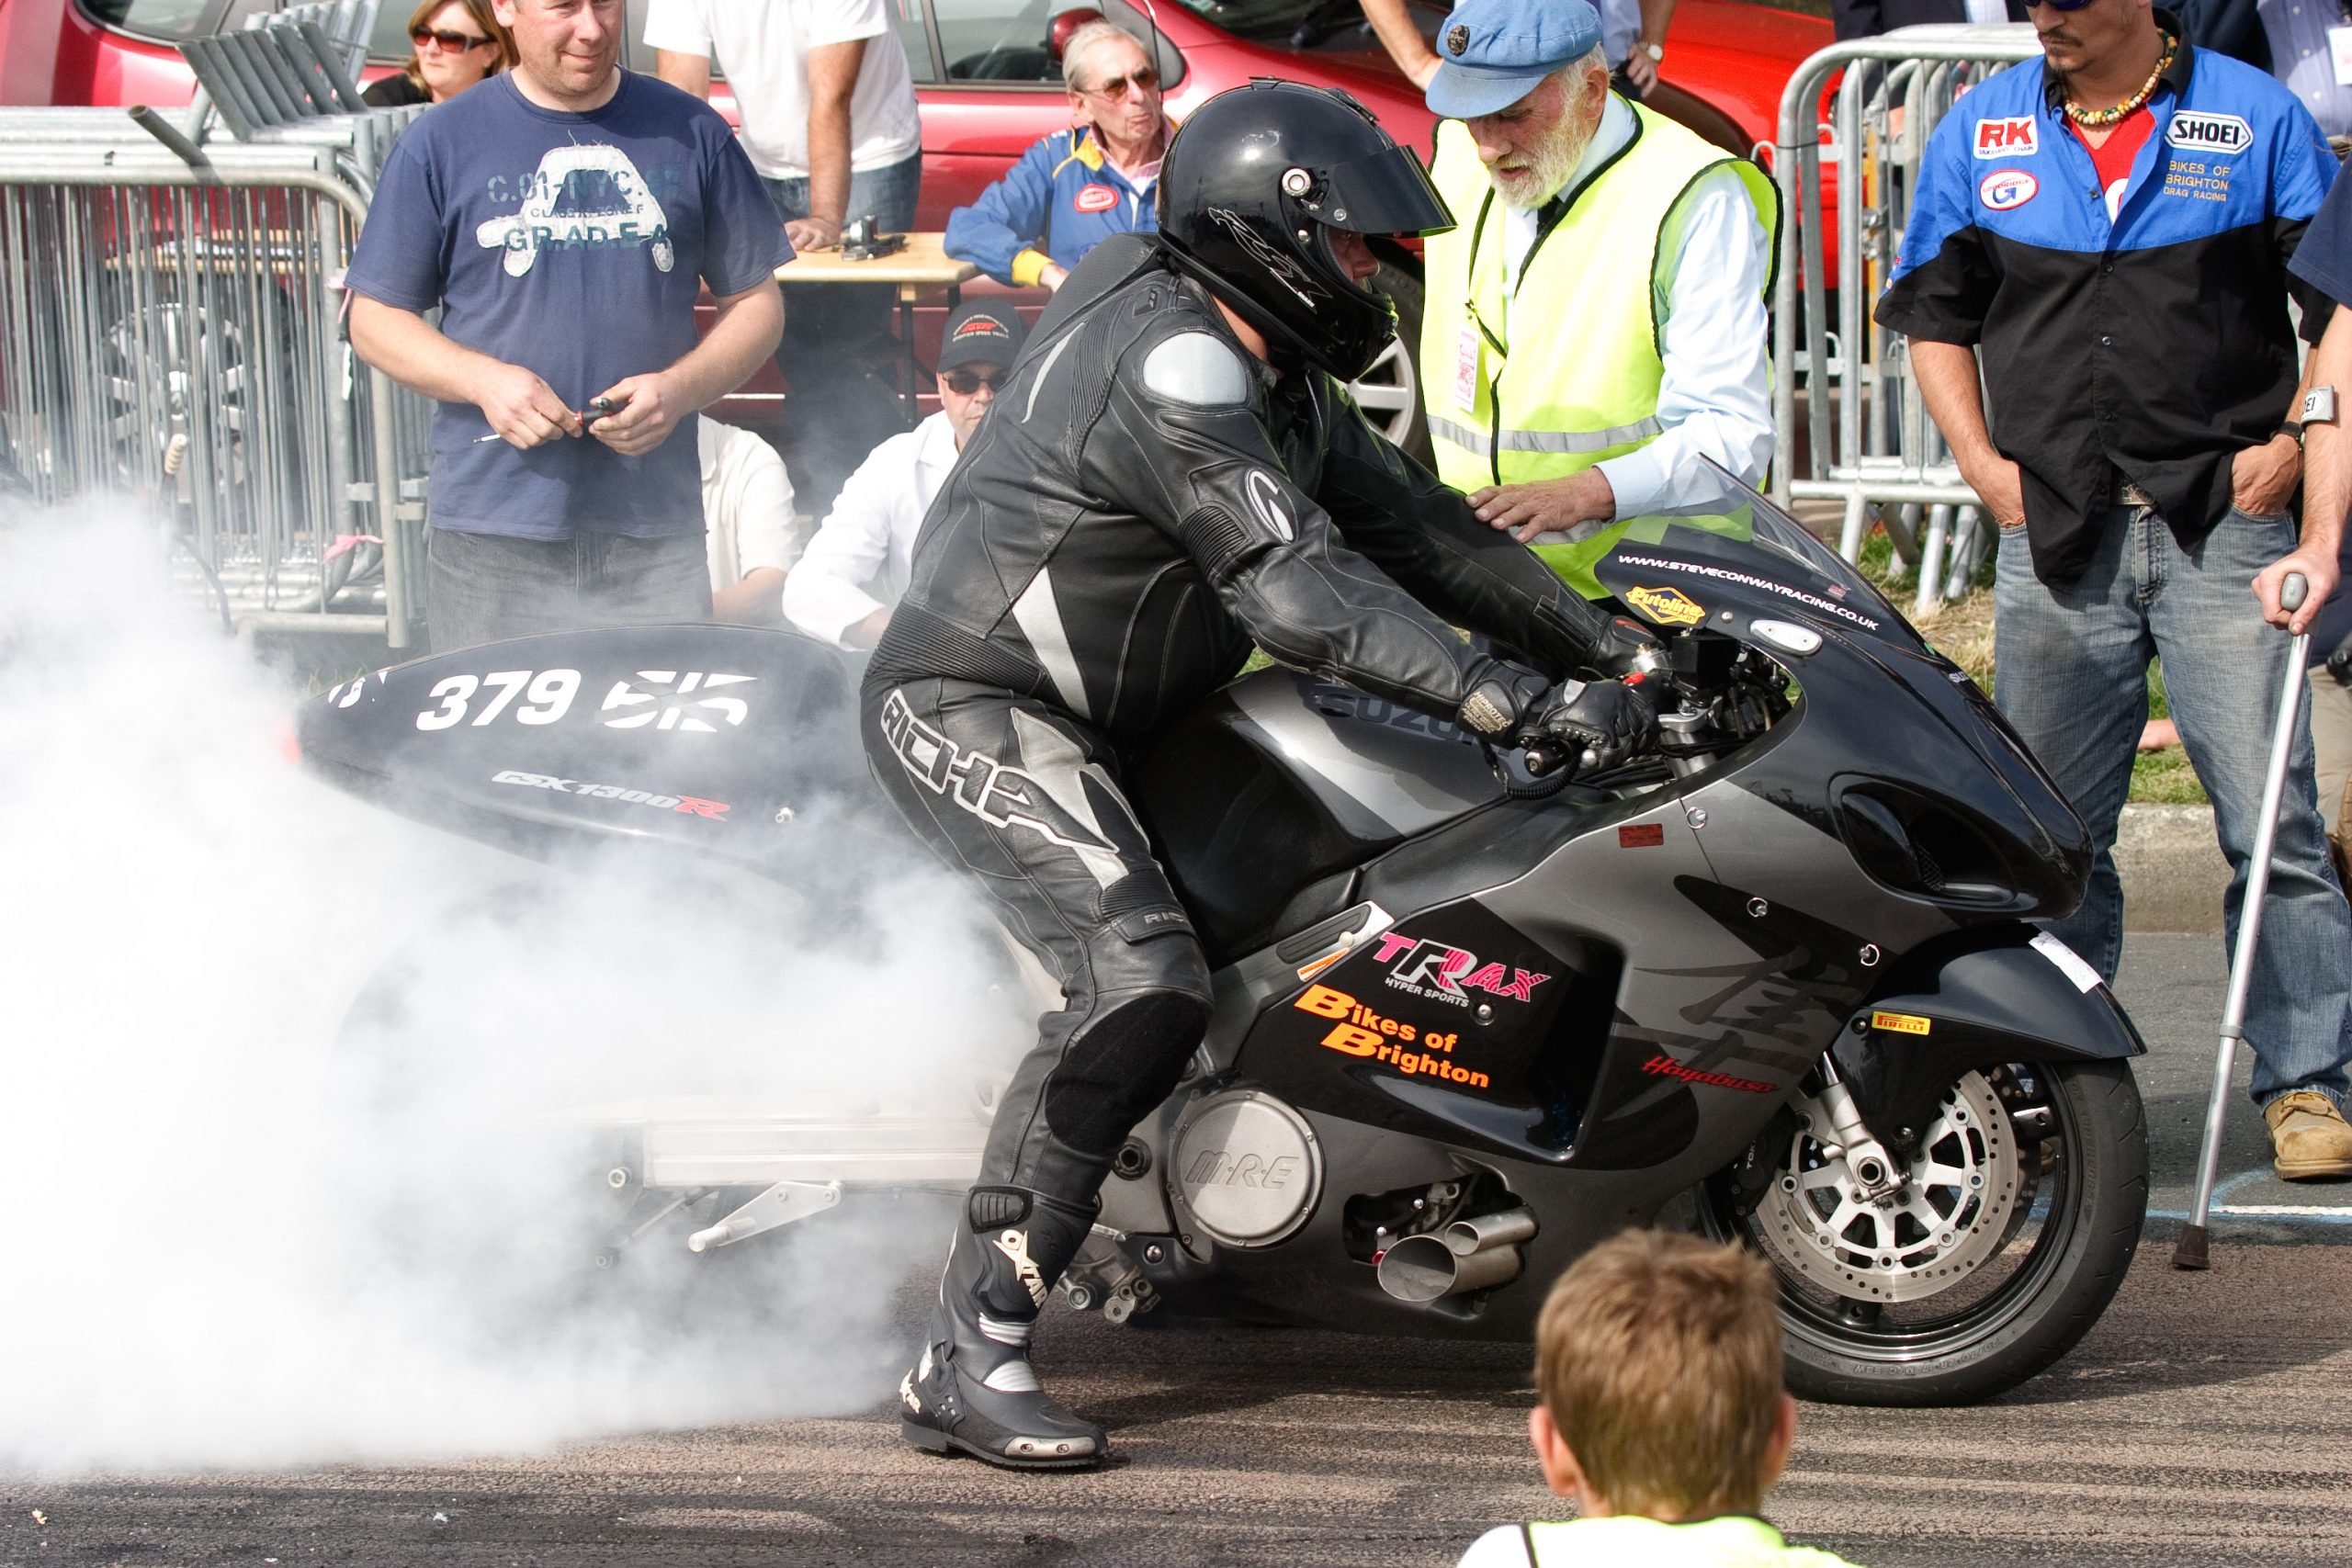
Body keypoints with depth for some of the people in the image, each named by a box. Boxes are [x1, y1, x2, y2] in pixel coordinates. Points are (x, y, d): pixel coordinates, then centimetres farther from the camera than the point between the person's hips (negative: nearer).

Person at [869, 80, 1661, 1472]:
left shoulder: (1276, 380, 12)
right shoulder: (1169, 363, -22)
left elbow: (1407, 523, 13)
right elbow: (1298, 587, -30)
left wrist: (1610, 648, 5)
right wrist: (1520, 705, -34)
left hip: (1082, 718, 11)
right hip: (971, 708, -11)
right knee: (1145, 983, -28)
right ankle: (970, 1360, -30)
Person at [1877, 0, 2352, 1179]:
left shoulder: (2255, 118, 1)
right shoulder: (1981, 131, 9)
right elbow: (1932, 312, 17)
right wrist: (1982, 464, 5)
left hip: (2221, 524, -3)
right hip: (2056, 532, 3)